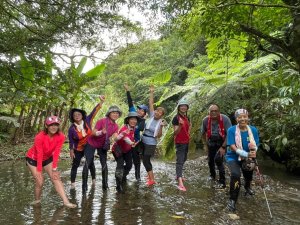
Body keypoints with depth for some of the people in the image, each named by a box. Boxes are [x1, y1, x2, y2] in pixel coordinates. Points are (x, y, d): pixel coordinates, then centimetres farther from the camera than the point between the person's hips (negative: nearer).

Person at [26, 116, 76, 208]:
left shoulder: (61, 136, -23)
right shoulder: (39, 137, -31)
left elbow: (56, 153, -19)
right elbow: (39, 155, -26)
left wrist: (54, 169, -19)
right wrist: (39, 171, -19)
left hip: (48, 158, 3)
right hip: (33, 159, -3)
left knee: (56, 178, -8)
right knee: (40, 181, -10)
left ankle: (66, 201, -11)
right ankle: (37, 200, 17)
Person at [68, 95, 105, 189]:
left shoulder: (87, 121, -18)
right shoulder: (72, 128, -18)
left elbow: (95, 111, -28)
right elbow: (71, 141, -7)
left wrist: (101, 101, -40)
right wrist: (71, 151, -5)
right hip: (78, 150, -1)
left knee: (91, 164, 17)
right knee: (75, 165, 8)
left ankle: (94, 180, 34)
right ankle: (72, 183, 21)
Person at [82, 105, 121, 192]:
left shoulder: (116, 126, -6)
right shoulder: (102, 121, -24)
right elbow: (93, 133, -27)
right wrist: (101, 132, -47)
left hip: (102, 145, 5)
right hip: (91, 144, -5)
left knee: (104, 164, 1)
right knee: (88, 163, -5)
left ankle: (105, 184, 13)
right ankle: (84, 185, 5)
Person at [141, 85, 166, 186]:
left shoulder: (161, 122, -11)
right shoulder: (152, 116, -3)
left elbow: (159, 136, -12)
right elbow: (150, 103, -6)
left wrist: (161, 127, -25)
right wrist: (151, 92, -11)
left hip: (151, 144, -5)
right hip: (143, 141, 5)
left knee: (145, 160, -7)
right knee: (146, 160, 14)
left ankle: (151, 179, 3)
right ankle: (151, 176, 31)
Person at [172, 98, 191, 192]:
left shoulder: (187, 117, 8)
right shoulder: (176, 118, -15)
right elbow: (176, 132, -20)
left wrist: (190, 127, 6)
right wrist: (180, 125, -34)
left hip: (186, 141, 8)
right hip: (179, 142, -8)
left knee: (184, 159, 17)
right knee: (180, 161, -12)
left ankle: (178, 175, 34)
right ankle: (180, 183, -17)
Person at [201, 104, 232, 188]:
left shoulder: (225, 119, -26)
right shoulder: (205, 120, -16)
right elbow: (203, 133, 1)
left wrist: (223, 147, -22)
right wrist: (206, 145, 4)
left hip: (222, 142, -4)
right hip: (211, 142, 4)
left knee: (218, 159, -21)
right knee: (210, 160, 15)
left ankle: (222, 182, -5)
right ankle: (212, 175, 44)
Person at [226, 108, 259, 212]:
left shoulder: (253, 130, -12)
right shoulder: (231, 130, -21)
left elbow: (256, 145, -7)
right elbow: (232, 147, -24)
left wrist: (253, 150, -31)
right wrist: (246, 154, -35)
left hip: (248, 158, 4)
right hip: (233, 157, -4)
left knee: (248, 175, 25)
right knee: (235, 174, -30)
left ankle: (247, 187, 63)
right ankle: (232, 200, -11)